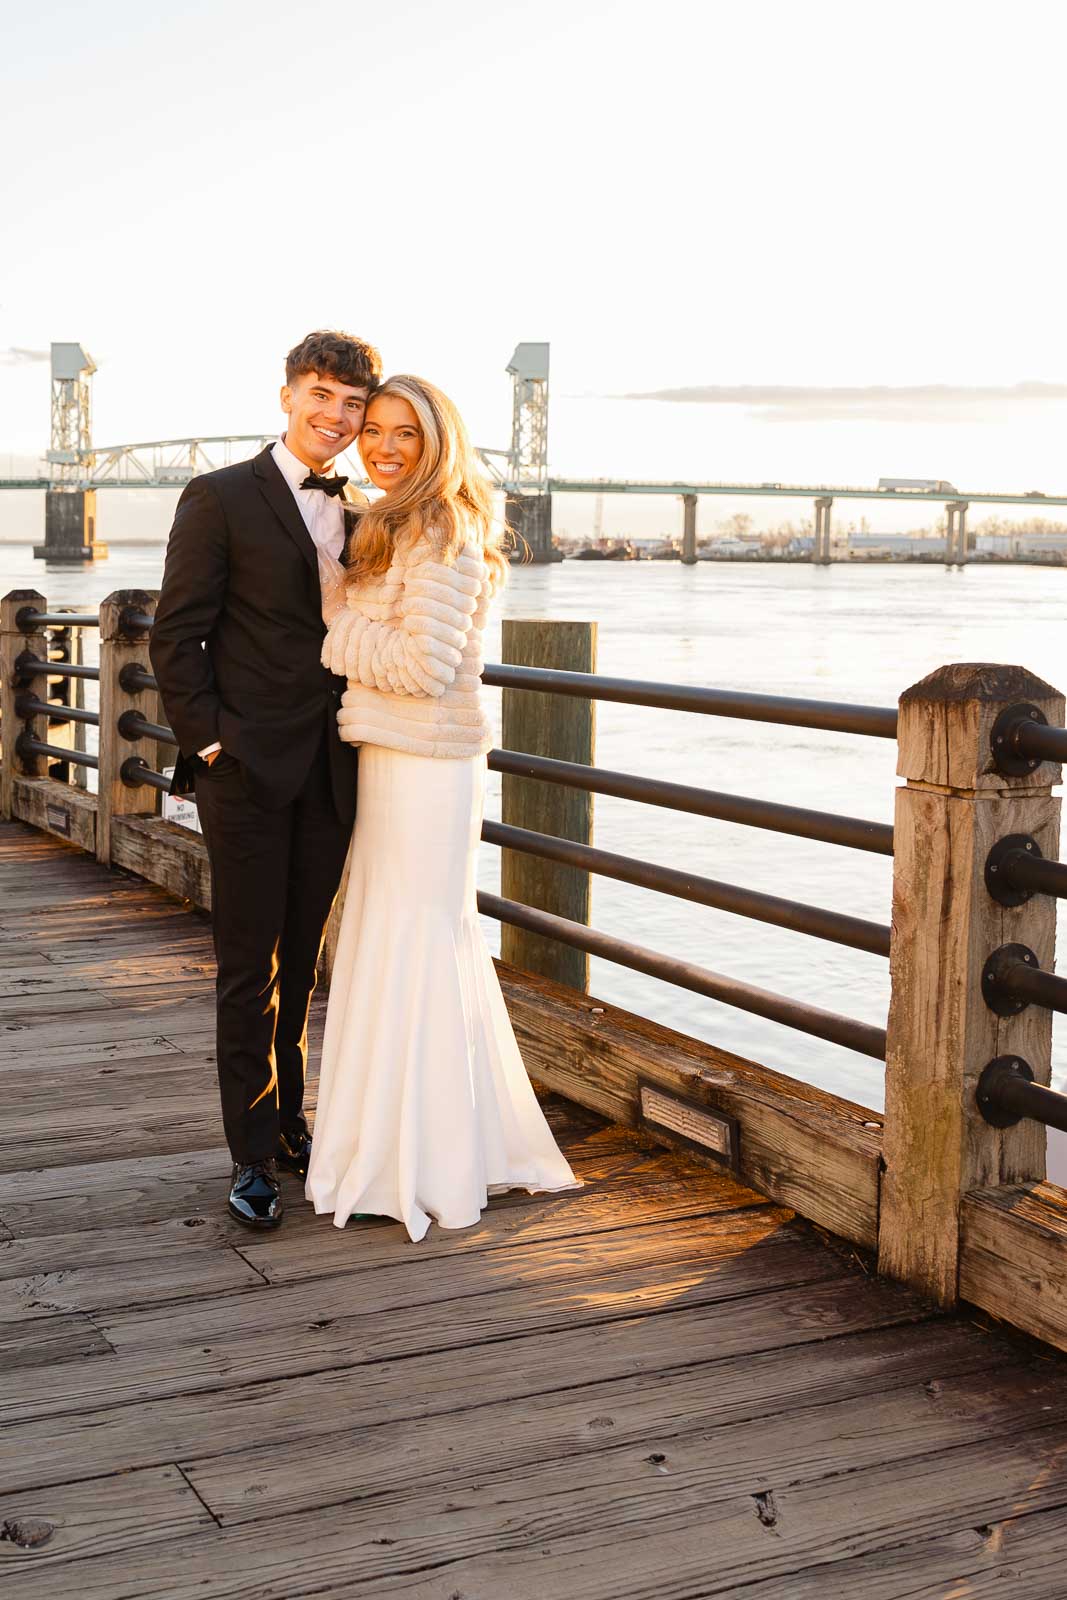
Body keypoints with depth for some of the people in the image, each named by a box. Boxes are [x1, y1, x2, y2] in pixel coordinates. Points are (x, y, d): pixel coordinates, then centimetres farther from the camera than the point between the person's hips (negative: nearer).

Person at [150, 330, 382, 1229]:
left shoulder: (362, 516, 12)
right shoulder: (221, 499, -4)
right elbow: (176, 637, -6)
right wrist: (212, 741, -12)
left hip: (330, 774, 5)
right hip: (247, 771, -5)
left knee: (301, 962, 14)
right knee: (249, 969, 0)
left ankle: (288, 1121, 28)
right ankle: (253, 1157, 9)